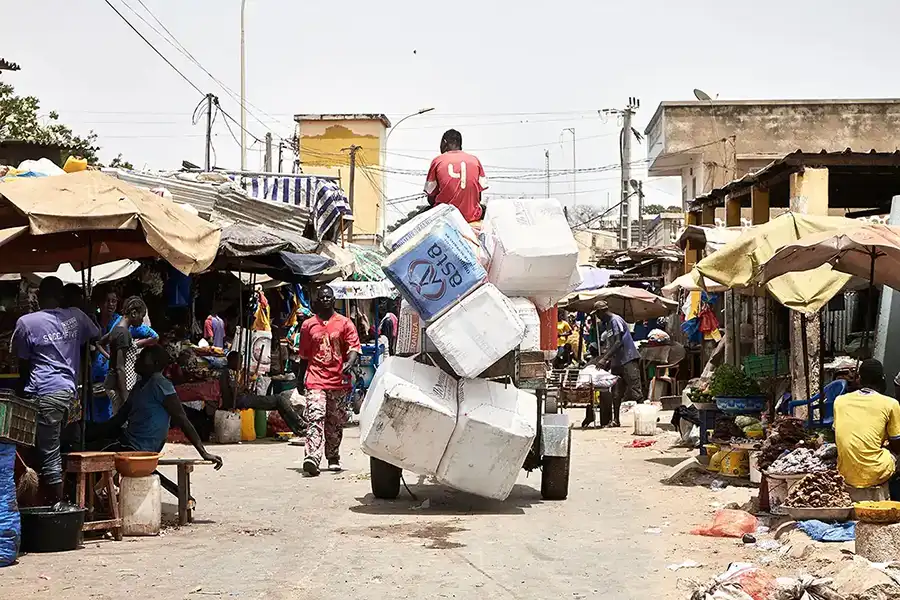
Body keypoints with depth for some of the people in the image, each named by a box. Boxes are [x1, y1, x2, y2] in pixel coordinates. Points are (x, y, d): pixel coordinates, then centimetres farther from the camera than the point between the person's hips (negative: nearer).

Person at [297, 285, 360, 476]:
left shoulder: (344, 323, 6)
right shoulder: (308, 325, 11)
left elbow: (354, 347, -1)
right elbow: (304, 355, 19)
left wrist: (349, 363, -21)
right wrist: (300, 379, 22)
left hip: (338, 381, 0)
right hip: (315, 380, 0)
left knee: (335, 422, 9)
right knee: (315, 417, -16)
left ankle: (333, 458, 24)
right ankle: (312, 458, -28)